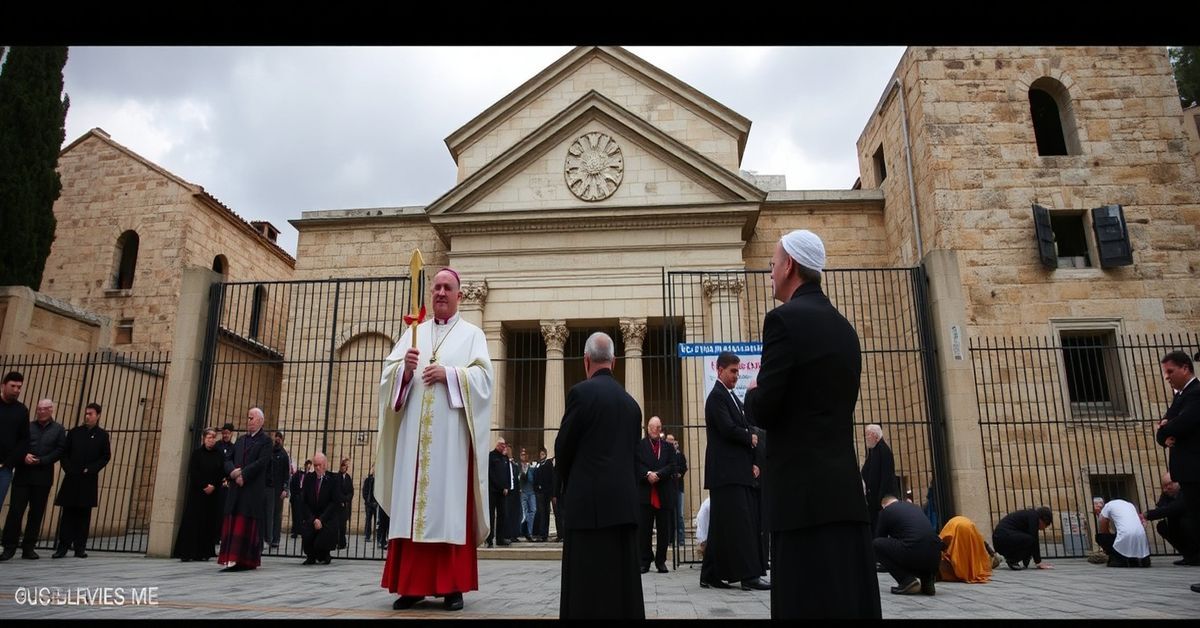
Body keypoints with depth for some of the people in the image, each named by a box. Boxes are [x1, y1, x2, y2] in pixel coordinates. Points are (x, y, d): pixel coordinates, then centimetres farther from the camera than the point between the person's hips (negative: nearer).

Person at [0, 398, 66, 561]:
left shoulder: (58, 429, 8)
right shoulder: (28, 426, 10)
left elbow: (60, 450, 0)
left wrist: (41, 461, -11)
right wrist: (24, 456, -14)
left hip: (43, 476, 0)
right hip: (23, 474, 0)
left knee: (37, 512, 4)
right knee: (15, 510, -5)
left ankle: (28, 548, 11)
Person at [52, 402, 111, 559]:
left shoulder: (102, 435, 3)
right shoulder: (74, 432, 9)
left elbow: (106, 456, 1)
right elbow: (64, 453, 9)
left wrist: (91, 469, -9)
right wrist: (68, 468, -5)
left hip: (89, 481, -1)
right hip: (71, 478, 1)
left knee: (84, 514, 2)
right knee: (68, 512, 1)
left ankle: (80, 547, 6)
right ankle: (63, 546, 5)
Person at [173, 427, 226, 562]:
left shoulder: (219, 455, 7)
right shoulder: (197, 453, 3)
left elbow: (222, 473, 3)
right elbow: (193, 472, -4)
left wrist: (213, 486, -10)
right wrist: (204, 486, -12)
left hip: (213, 493, 2)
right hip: (196, 492, -2)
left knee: (209, 522, 1)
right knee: (192, 520, -4)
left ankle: (203, 553, 5)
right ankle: (186, 553, -2)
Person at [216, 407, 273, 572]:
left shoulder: (265, 440, -2)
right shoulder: (240, 441, 19)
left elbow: (261, 462, -13)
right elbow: (228, 460, 12)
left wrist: (243, 474, -16)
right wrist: (233, 472, -9)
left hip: (254, 490, -6)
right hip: (236, 489, 6)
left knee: (249, 526, -4)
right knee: (233, 525, 4)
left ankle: (248, 560, -2)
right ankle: (232, 559, 9)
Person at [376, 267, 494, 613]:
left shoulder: (472, 334, 10)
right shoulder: (413, 333, 19)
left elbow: (483, 375, -3)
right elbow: (388, 372, 10)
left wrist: (449, 373, -16)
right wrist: (405, 369, -11)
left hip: (451, 433, -3)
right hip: (414, 431, 3)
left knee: (450, 505, -4)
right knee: (411, 504, 0)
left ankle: (453, 586, 0)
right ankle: (411, 584, 6)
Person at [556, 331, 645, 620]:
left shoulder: (581, 391, -8)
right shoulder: (630, 401, 11)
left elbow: (563, 447, -2)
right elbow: (633, 452, 14)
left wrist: (564, 486, 15)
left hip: (589, 500, -6)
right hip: (625, 499, 7)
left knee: (589, 583, -3)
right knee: (622, 577, 11)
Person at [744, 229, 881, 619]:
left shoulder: (785, 319, -10)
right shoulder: (844, 327, 13)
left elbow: (764, 411, -14)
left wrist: (752, 394, 6)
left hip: (804, 488, -8)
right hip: (844, 486, 8)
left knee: (811, 602, -2)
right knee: (849, 597, 11)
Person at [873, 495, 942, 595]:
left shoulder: (885, 511, 12)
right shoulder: (913, 505, 29)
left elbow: (879, 537, 24)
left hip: (914, 554, -7)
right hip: (935, 557, 7)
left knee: (876, 544, 12)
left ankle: (907, 581, 3)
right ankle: (927, 580, 13)